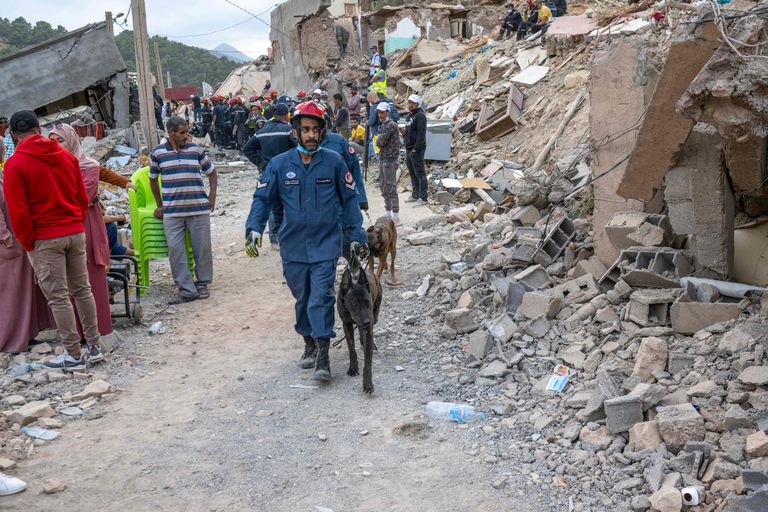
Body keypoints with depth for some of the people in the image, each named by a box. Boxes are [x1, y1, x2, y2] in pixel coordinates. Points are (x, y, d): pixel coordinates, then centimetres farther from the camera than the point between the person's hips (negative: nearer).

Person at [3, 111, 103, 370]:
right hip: (76, 232, 5)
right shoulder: (67, 156, 5)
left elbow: (18, 211, -11)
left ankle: (73, 354, 5)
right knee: (82, 290, 13)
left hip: (45, 239, -5)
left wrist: (27, 243, -1)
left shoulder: (14, 164, -10)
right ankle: (93, 345, 17)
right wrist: (76, 223, 16)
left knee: (58, 297, 1)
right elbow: (83, 198, 8)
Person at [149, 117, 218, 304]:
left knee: (202, 248, 4)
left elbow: (211, 172, 16)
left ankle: (202, 284, 21)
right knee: (175, 250, -4)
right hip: (172, 211, 0)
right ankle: (186, 290, 4)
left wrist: (212, 196, 7)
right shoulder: (158, 153, 2)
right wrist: (159, 205, 14)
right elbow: (153, 179, 15)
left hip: (199, 208, 0)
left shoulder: (196, 150, 3)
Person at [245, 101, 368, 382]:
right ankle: (309, 344, 33)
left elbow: (349, 199, 5)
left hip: (326, 245, -2)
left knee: (321, 298, -9)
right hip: (293, 246, 2)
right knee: (302, 299, 14)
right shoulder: (279, 164, 0)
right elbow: (262, 198, 3)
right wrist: (253, 228, -13)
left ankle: (322, 356, -3)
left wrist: (357, 236, 5)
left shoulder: (334, 162, -2)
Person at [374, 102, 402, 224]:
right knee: (383, 186, 13)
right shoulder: (383, 125, 17)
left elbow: (380, 141, -16)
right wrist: (382, 142, 1)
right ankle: (388, 213, 21)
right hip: (382, 159, 10)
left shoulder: (392, 125, -13)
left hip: (390, 160, -10)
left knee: (391, 187, -9)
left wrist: (381, 141, 2)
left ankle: (396, 216, -7)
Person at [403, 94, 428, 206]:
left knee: (420, 173, -9)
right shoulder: (409, 116, 18)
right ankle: (415, 195, 24)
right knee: (412, 173, 15)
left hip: (417, 150, -10)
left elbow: (421, 134, -20)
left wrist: (416, 148, -22)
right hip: (409, 149, 10)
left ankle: (423, 198, -8)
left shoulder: (420, 116, -12)